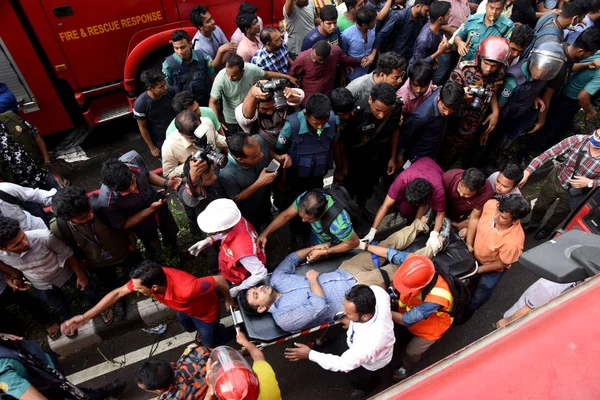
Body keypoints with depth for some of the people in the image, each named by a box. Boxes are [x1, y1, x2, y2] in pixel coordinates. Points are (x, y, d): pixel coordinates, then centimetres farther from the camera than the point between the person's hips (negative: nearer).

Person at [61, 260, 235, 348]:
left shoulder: (186, 289, -51)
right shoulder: (147, 279, -31)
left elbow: (220, 280, -40)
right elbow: (118, 293, -19)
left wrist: (228, 301, -20)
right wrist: (85, 317, -21)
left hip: (205, 311, -5)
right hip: (185, 309, 6)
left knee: (210, 346, 17)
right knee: (187, 328, 33)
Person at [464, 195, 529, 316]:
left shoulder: (513, 241, -43)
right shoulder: (491, 205, -33)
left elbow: (502, 263, -23)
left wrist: (478, 270, -17)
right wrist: (469, 239, -11)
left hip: (493, 267, -4)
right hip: (474, 253, 4)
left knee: (478, 298, 16)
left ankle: (465, 312, 49)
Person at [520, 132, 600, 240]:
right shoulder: (578, 140, -30)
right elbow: (548, 154, -30)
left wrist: (590, 183, -32)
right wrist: (527, 172, -37)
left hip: (574, 192, -1)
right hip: (556, 180, 1)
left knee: (560, 214, 24)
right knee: (540, 205, 23)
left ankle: (547, 229, 57)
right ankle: (533, 224, 55)